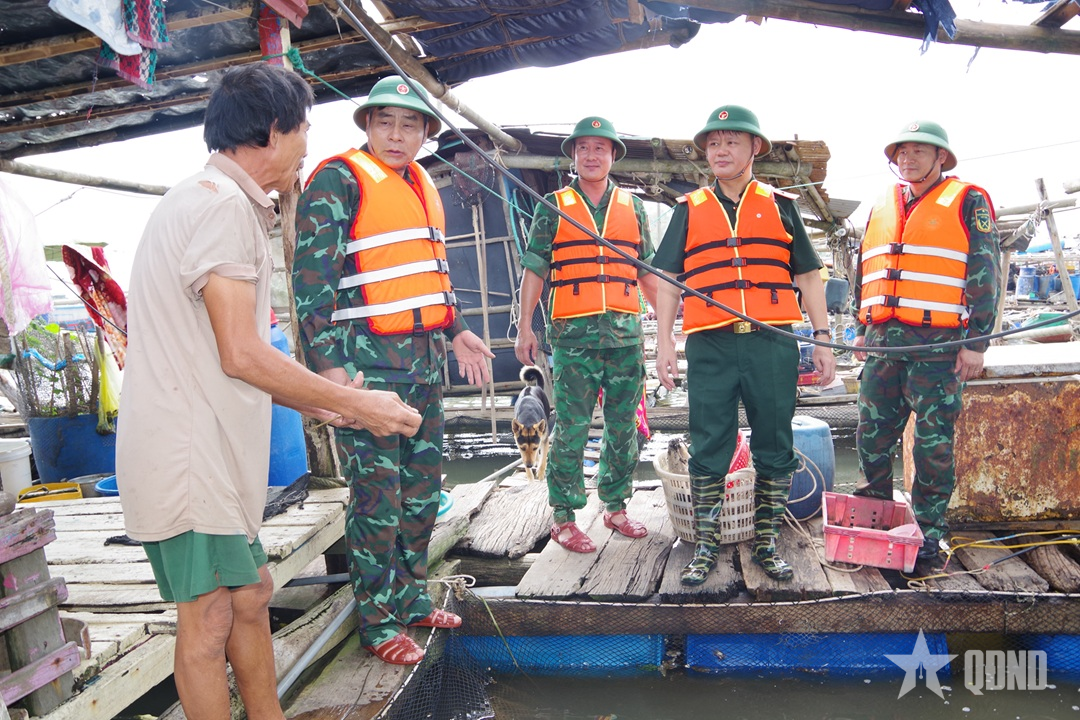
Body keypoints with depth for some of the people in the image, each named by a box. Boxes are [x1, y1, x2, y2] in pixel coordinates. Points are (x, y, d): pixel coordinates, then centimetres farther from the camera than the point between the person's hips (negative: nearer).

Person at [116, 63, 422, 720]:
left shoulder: (222, 203, 19)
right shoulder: (222, 203, -14)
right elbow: (242, 355, -20)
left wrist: (318, 403, 18)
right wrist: (358, 405, -12)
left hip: (213, 452, 10)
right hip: (190, 457, -10)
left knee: (250, 598, 18)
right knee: (209, 620, 2)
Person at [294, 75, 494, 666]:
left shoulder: (422, 185, 18)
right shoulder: (337, 180, -6)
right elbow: (312, 278, -13)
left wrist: (455, 331, 23)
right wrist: (328, 363, -19)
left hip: (425, 358, 8)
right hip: (369, 361, -8)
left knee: (423, 487, 14)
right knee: (378, 496, -1)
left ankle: (413, 599, 30)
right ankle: (378, 624, 14)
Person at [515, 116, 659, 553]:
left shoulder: (632, 207, 15)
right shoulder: (554, 206, 8)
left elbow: (647, 271, 18)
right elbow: (534, 269, 5)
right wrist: (525, 327, -2)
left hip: (626, 331, 3)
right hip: (573, 333, -3)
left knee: (624, 426, 8)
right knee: (571, 428, -2)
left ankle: (616, 508, 23)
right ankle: (564, 518, 8)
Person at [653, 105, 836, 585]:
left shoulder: (780, 205, 13)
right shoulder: (689, 209, 13)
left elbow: (809, 277, 12)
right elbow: (668, 279, 10)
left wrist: (822, 340, 5)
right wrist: (664, 342, 1)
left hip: (773, 343, 1)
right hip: (710, 346, 0)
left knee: (774, 449, 6)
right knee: (709, 451, 2)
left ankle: (766, 544, 20)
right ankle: (704, 547, 14)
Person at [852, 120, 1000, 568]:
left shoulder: (967, 201, 4)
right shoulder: (881, 209, 19)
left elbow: (985, 274, -2)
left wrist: (976, 342, -8)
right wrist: (861, 330, 18)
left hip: (937, 344, -5)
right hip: (883, 341, 5)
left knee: (933, 443, -1)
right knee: (872, 437, 8)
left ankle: (928, 533, 11)